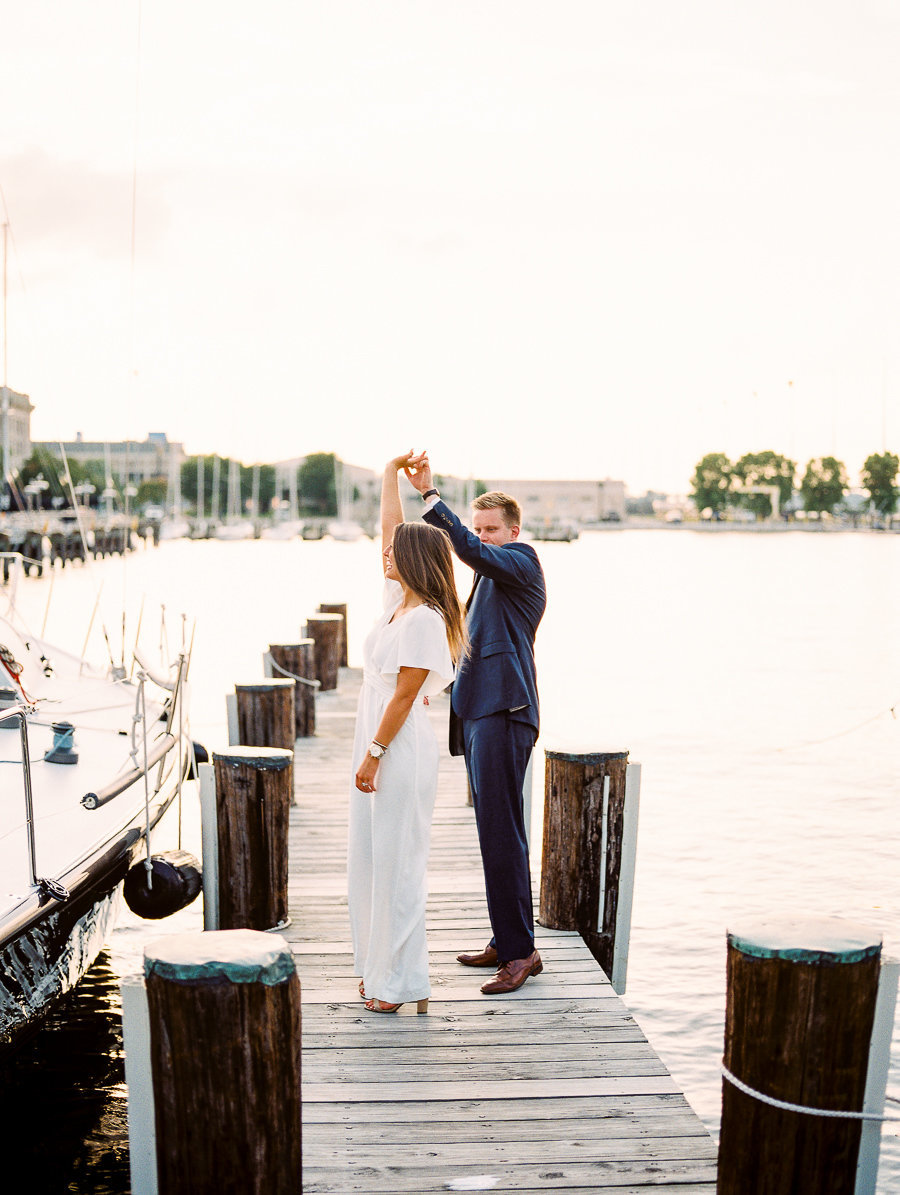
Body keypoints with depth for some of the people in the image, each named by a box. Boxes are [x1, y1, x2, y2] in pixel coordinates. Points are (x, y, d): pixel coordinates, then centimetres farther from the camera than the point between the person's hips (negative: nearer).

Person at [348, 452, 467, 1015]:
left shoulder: (424, 620, -18)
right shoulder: (400, 602, 8)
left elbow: (404, 696, -19)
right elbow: (391, 529, 17)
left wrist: (373, 755, -18)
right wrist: (391, 474, 19)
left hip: (401, 748, -10)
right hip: (380, 741, 10)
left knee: (398, 860, -2)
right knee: (373, 856, 15)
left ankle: (402, 981, 8)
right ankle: (381, 965, 26)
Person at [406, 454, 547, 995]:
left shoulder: (522, 562, -5)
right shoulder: (492, 578, 24)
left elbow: (473, 551, -25)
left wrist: (431, 494, -27)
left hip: (503, 713, -10)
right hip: (480, 712, 10)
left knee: (502, 832, -11)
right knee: (495, 832, 12)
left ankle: (520, 951, -7)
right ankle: (508, 944, 19)